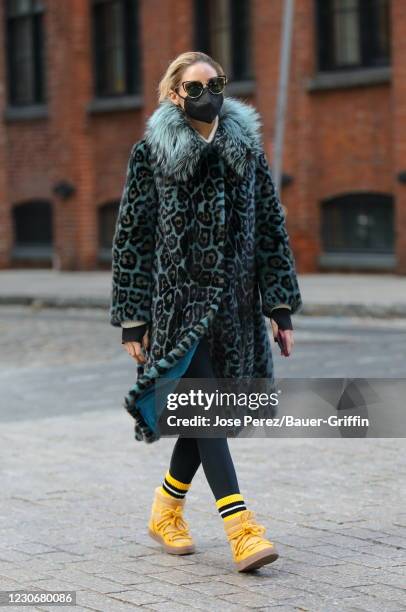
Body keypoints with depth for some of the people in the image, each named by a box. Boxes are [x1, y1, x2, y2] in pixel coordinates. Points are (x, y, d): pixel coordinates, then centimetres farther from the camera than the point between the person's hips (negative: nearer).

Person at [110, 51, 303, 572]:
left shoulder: (247, 148, 8)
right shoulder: (150, 154, -1)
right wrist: (132, 320, -4)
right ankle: (242, 531, -15)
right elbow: (130, 239, 0)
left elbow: (272, 230, 9)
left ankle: (165, 513, 29)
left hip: (235, 304, 4)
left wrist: (282, 308, 4)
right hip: (179, 302, -4)